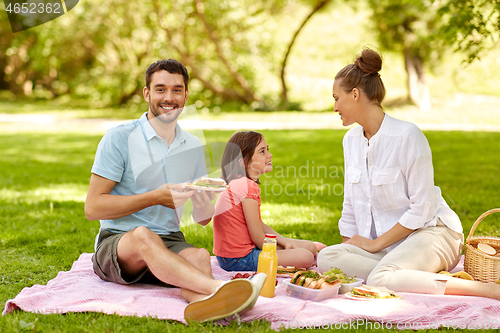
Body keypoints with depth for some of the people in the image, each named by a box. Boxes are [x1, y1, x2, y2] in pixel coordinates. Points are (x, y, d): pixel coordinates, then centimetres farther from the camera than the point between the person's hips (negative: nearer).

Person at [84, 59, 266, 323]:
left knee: (199, 256, -31)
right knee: (144, 237, -38)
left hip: (170, 243, 4)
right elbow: (93, 208, -9)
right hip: (117, 243, -3)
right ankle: (217, 287, -60)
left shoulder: (193, 147, 12)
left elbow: (202, 219, 15)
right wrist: (155, 197, -17)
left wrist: (204, 203, -10)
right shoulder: (119, 138, -3)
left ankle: (200, 301, -65)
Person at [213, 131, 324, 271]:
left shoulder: (238, 183, 11)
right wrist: (277, 253, -3)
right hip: (238, 259, -10)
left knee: (310, 247, 11)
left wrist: (285, 242, 6)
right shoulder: (248, 186, -22)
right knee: (305, 257, -19)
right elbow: (257, 236, -19)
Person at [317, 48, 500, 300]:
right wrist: (349, 246, 6)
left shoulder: (407, 136, -14)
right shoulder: (351, 140, 10)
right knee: (326, 257, -22)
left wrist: (376, 243, -11)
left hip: (432, 233, -7)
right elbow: (351, 206, 16)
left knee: (380, 280, -36)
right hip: (386, 245, 7)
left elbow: (422, 208, -15)